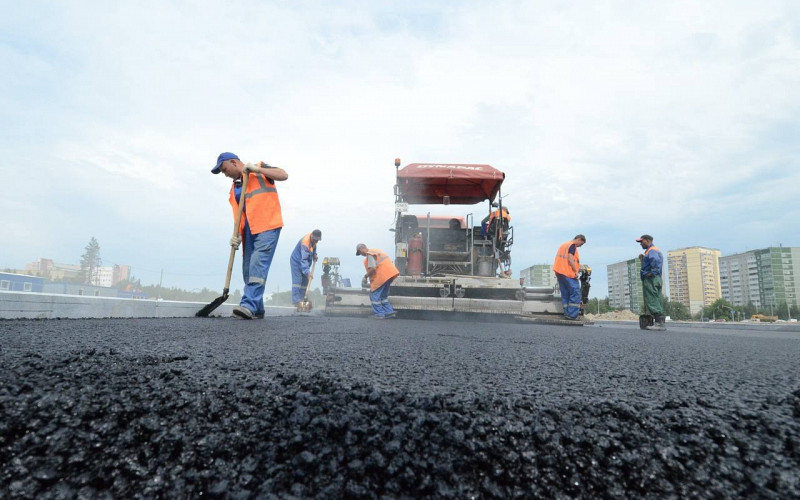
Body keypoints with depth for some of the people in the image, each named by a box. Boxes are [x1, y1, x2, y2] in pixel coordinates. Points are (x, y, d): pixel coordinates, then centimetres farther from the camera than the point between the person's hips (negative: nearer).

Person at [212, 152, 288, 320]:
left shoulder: (259, 169, 8)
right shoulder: (234, 189, 23)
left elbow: (283, 175, -7)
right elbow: (238, 214, 17)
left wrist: (257, 169, -11)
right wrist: (237, 234, 1)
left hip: (267, 226, -7)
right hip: (248, 231, 7)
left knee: (257, 265, -18)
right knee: (248, 270, 4)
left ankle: (249, 305, -22)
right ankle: (257, 309, 12)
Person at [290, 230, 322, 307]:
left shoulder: (313, 239, -9)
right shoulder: (305, 243, -34)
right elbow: (304, 260, -38)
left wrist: (314, 254, -2)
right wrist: (307, 272, -45)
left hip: (306, 262, 8)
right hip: (296, 261, -8)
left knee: (305, 282, 5)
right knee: (297, 280, -15)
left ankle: (302, 299, 8)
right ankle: (296, 301, -18)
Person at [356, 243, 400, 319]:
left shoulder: (369, 254, -11)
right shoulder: (375, 250, 19)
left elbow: (372, 268, -21)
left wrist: (366, 275, -3)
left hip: (382, 276, -10)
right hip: (389, 274, 10)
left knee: (374, 294, 3)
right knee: (383, 295, 20)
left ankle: (379, 314, 6)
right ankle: (389, 312, 19)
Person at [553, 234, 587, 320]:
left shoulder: (564, 245, 22)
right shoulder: (572, 245, -6)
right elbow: (570, 259, -16)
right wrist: (576, 271, -14)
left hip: (559, 272, 9)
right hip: (568, 273, -9)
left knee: (565, 294, 10)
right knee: (575, 293, -6)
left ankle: (567, 313, 9)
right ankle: (572, 315, -10)